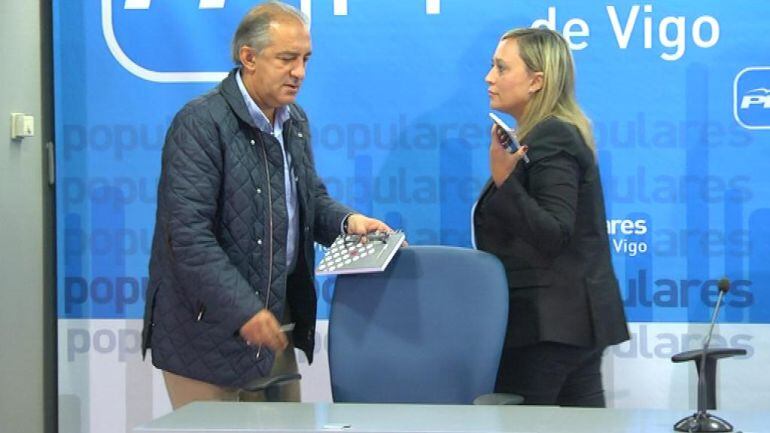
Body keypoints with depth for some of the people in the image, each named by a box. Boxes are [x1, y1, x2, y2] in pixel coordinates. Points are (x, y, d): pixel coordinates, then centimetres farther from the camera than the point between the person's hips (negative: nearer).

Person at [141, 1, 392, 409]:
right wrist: (242, 311, -26)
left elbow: (311, 197, 21)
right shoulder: (200, 123, -16)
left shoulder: (295, 121, 10)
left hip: (276, 323, 8)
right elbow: (188, 233, -22)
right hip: (209, 333, -8)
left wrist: (346, 220, -2)